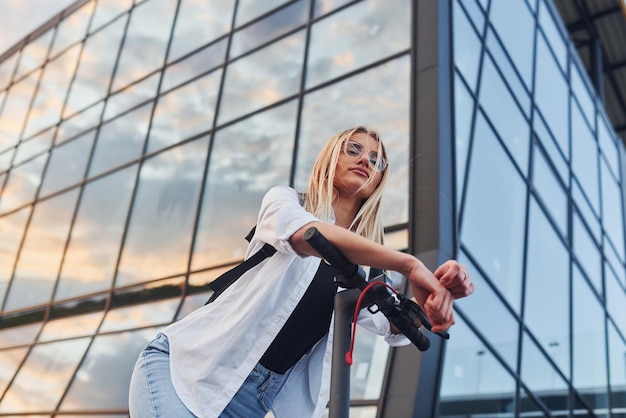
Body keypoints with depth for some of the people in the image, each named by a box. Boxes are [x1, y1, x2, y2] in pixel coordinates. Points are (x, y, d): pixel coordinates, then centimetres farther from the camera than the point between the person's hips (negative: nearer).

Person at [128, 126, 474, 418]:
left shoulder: (360, 273, 12)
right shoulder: (285, 201, -1)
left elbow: (398, 326, -5)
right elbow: (302, 232, -26)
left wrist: (441, 291, -26)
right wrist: (408, 264, -33)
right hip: (185, 368, -5)